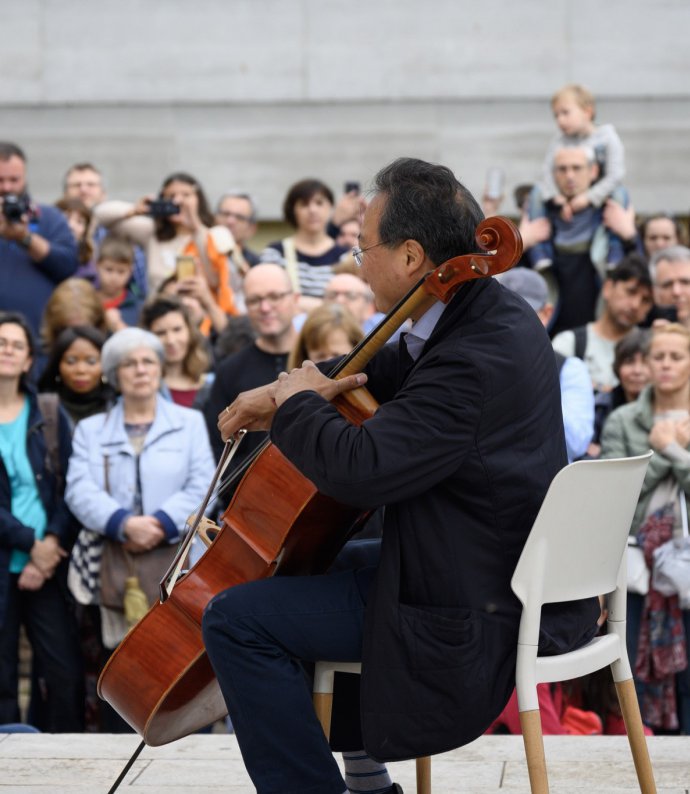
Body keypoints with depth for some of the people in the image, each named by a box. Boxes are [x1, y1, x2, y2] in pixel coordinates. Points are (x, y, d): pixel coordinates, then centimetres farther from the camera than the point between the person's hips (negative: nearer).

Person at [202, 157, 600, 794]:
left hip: (474, 619, -10)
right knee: (326, 552, 33)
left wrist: (297, 404, -12)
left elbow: (359, 468, -33)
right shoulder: (501, 313, 4)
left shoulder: (472, 363, -28)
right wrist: (300, 386, 3)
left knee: (235, 620, -10)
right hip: (520, 578, 10)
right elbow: (397, 369, 20)